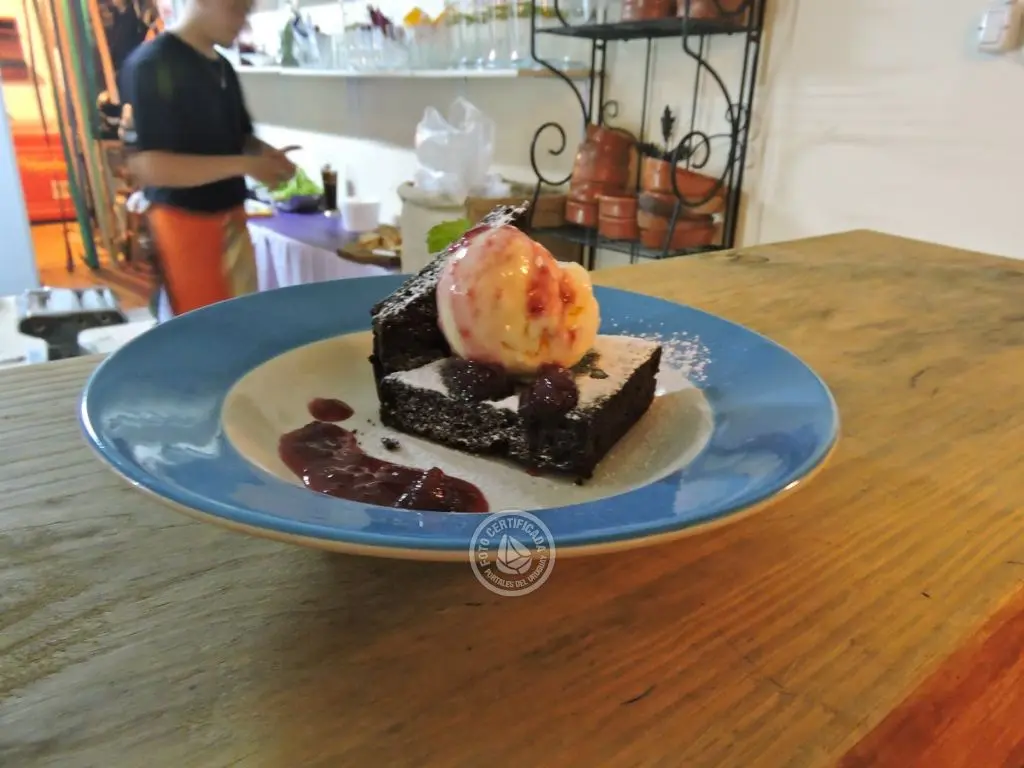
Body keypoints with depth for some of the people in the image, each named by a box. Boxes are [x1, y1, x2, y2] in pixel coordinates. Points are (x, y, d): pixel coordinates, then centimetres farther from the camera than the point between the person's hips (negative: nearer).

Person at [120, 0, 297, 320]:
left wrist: (267, 156, -5)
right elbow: (149, 166, -21)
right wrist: (245, 165, -23)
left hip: (231, 217, 7)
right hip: (185, 222, -7)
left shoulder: (223, 67, 10)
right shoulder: (151, 64, -14)